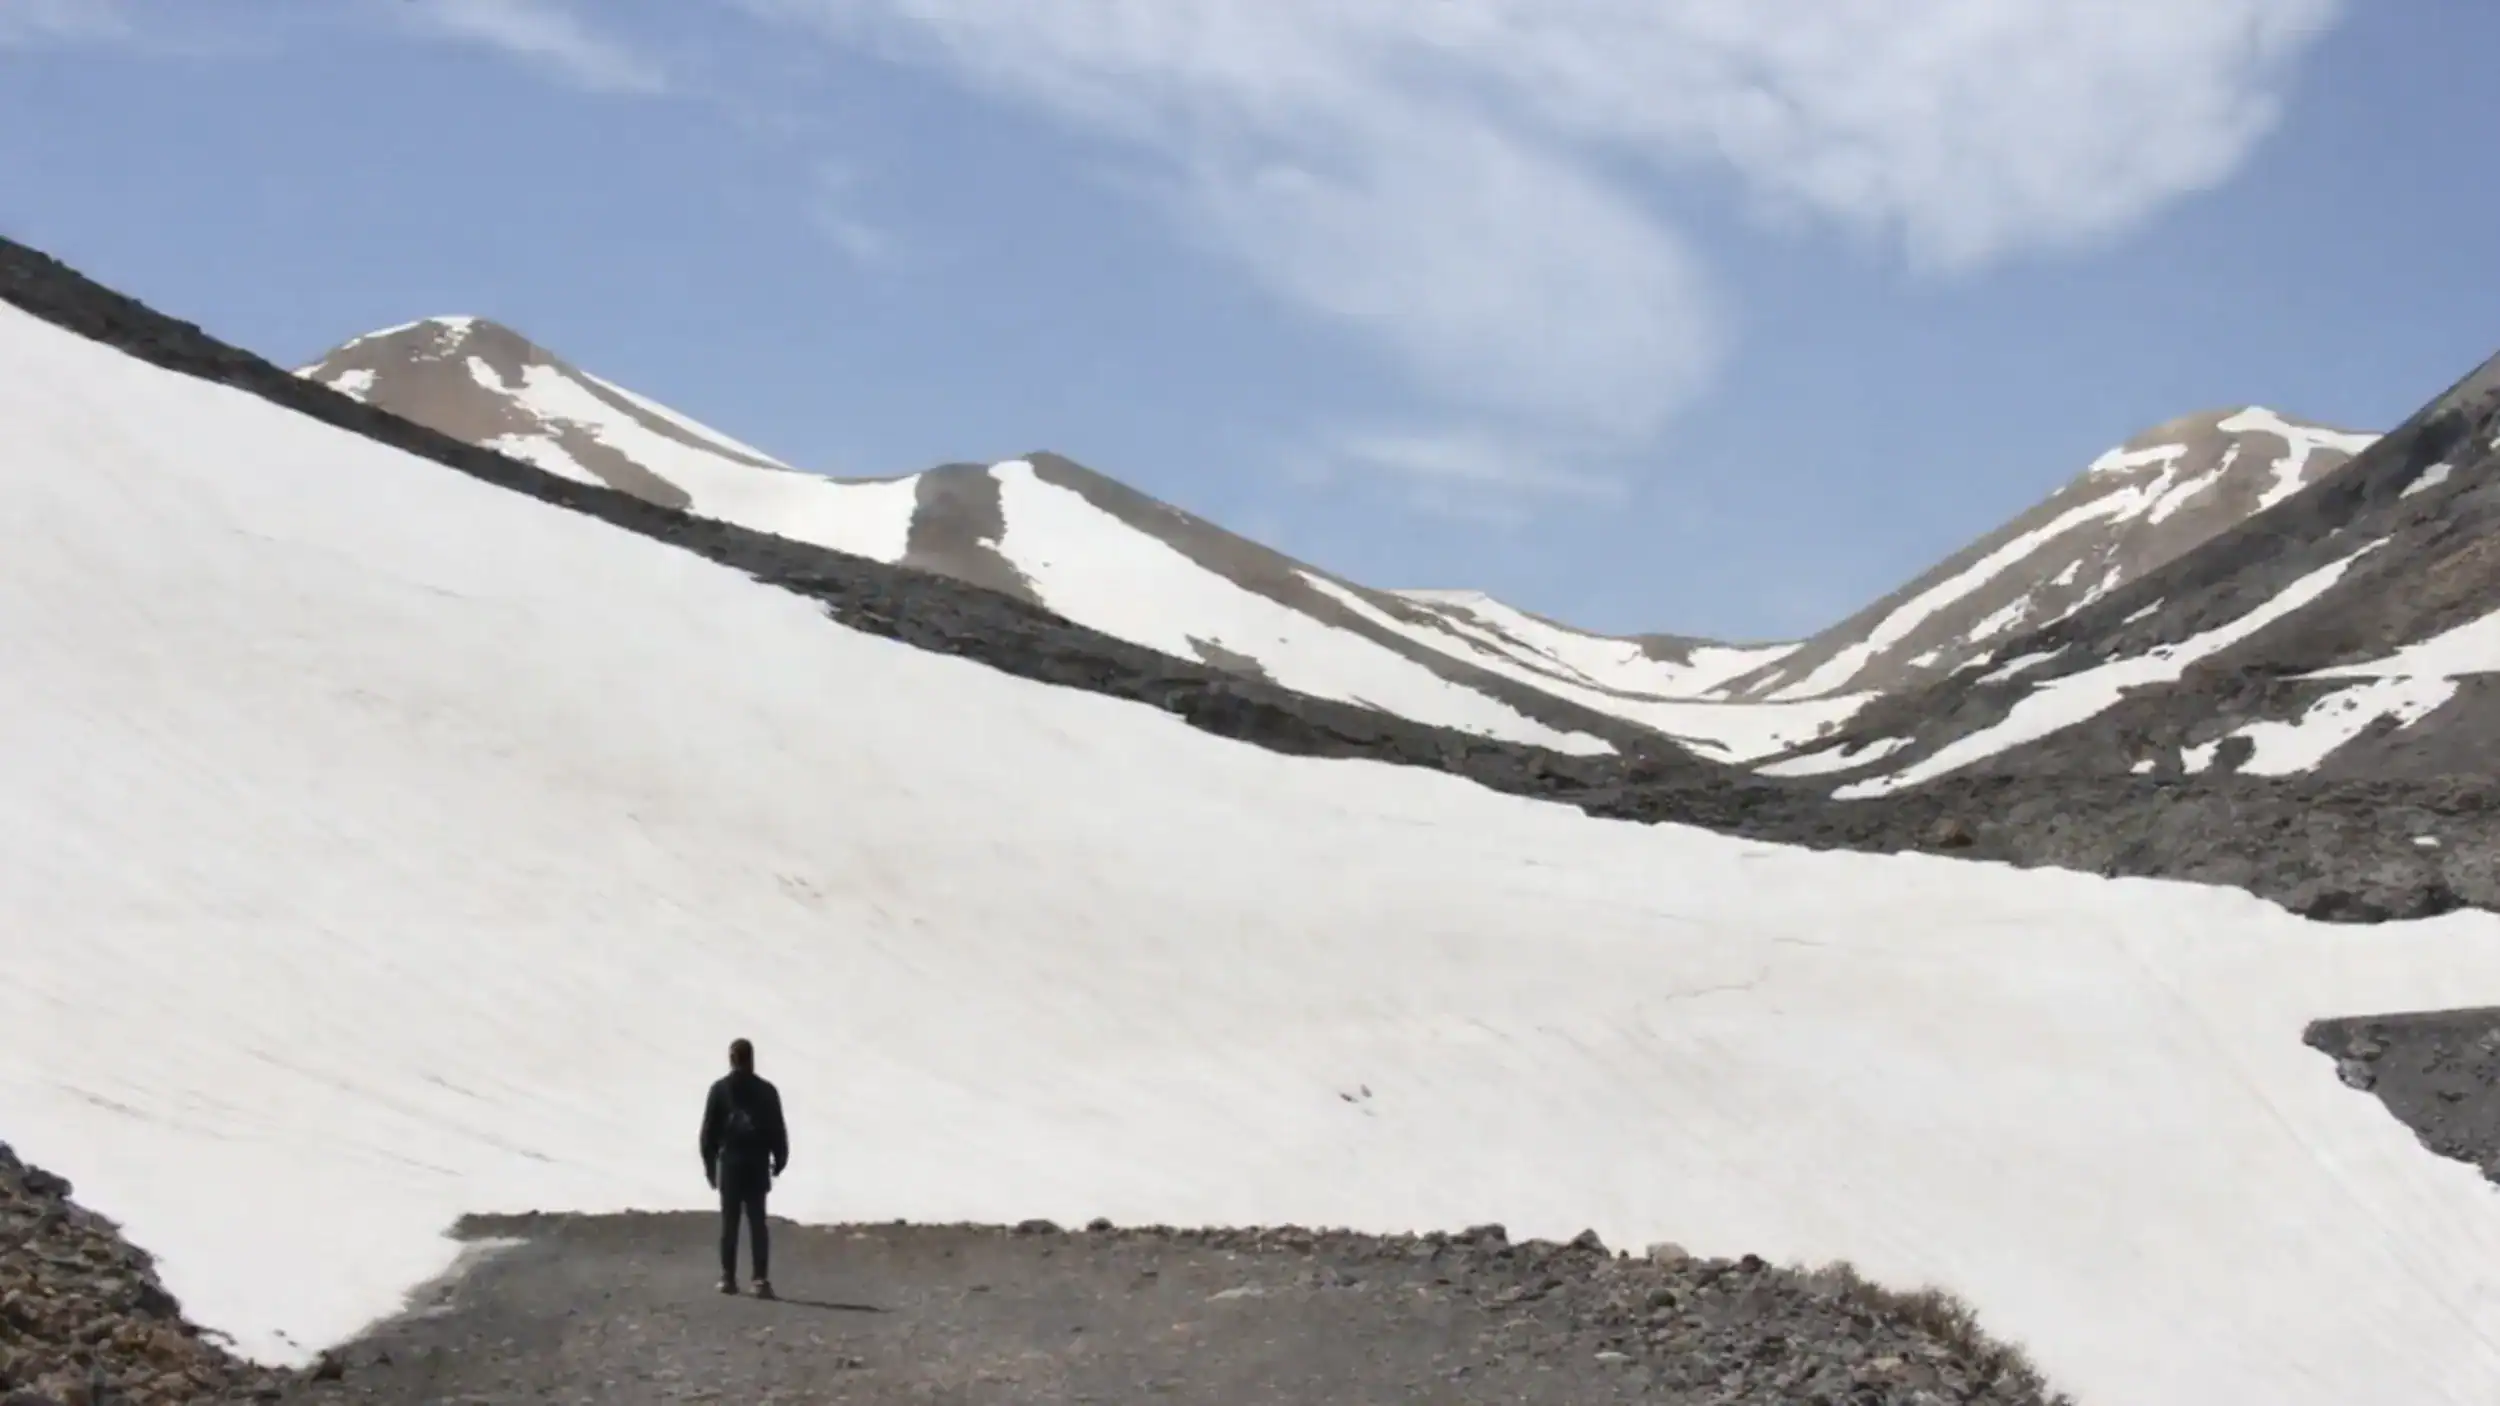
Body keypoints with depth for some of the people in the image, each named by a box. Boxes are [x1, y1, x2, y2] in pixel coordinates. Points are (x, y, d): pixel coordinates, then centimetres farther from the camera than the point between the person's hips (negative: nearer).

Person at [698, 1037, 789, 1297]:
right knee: (757, 1223, 1)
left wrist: (709, 1163, 7)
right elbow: (777, 1129, 2)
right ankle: (761, 1280, -6)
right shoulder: (766, 1090, 1)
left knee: (729, 1223, 7)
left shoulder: (720, 1089, 0)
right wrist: (779, 1159, 12)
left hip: (729, 1163, 0)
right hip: (757, 1164, 0)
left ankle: (728, 1278, 6)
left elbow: (709, 1129, 0)